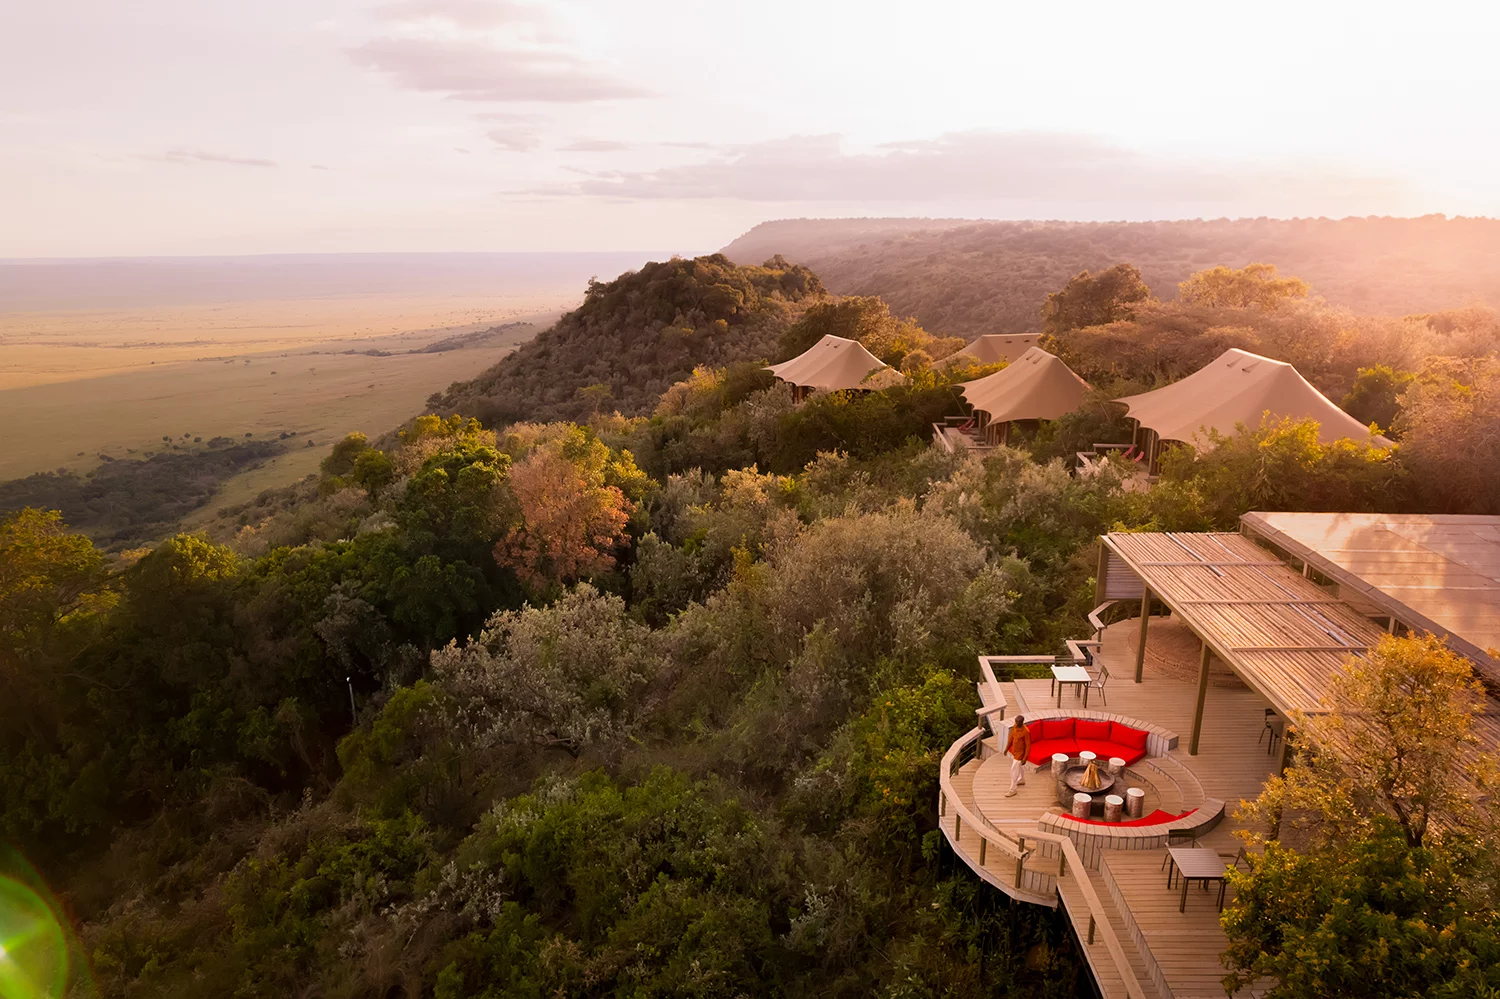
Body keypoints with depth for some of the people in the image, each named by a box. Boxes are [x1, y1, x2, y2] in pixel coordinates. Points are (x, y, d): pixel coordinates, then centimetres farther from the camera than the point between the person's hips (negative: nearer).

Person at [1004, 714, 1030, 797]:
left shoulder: (1026, 732, -31)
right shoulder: (1014, 726, -9)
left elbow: (1028, 746, -22)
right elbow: (1011, 737, 6)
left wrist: (1025, 758, -19)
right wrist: (1007, 748, 13)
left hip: (1019, 754, -7)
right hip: (1013, 751, 7)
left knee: (1014, 771, -1)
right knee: (1019, 766, 29)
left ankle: (1013, 790, 12)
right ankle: (1022, 780, 53)